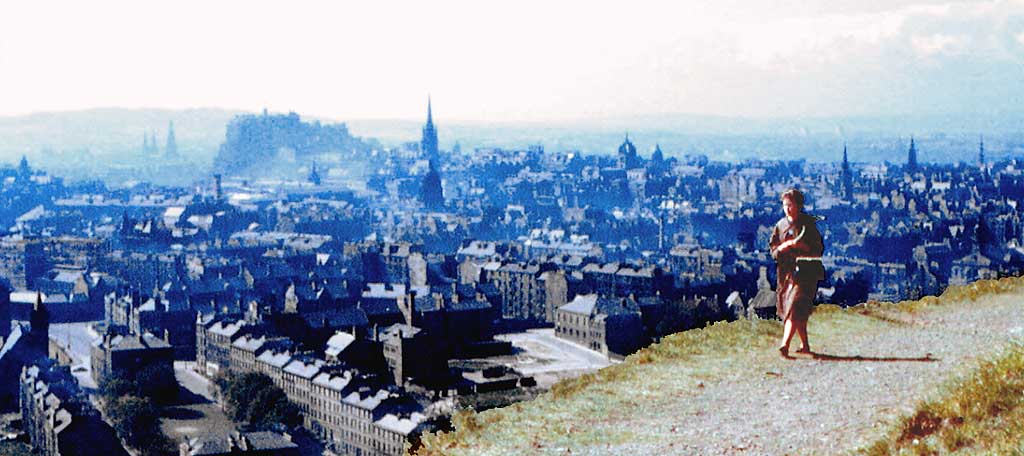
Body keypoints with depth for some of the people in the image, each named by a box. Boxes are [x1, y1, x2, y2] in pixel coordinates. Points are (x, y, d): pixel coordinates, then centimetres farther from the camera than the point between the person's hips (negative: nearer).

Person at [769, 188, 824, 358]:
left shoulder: (808, 225, -1)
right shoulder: (780, 225, 11)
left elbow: (818, 248, -3)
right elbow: (773, 250, 8)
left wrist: (803, 246, -18)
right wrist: (785, 245, -12)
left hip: (805, 272, -5)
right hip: (785, 272, 5)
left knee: (795, 308, -16)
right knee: (799, 312, 11)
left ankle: (785, 344, -25)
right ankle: (805, 345, 22)